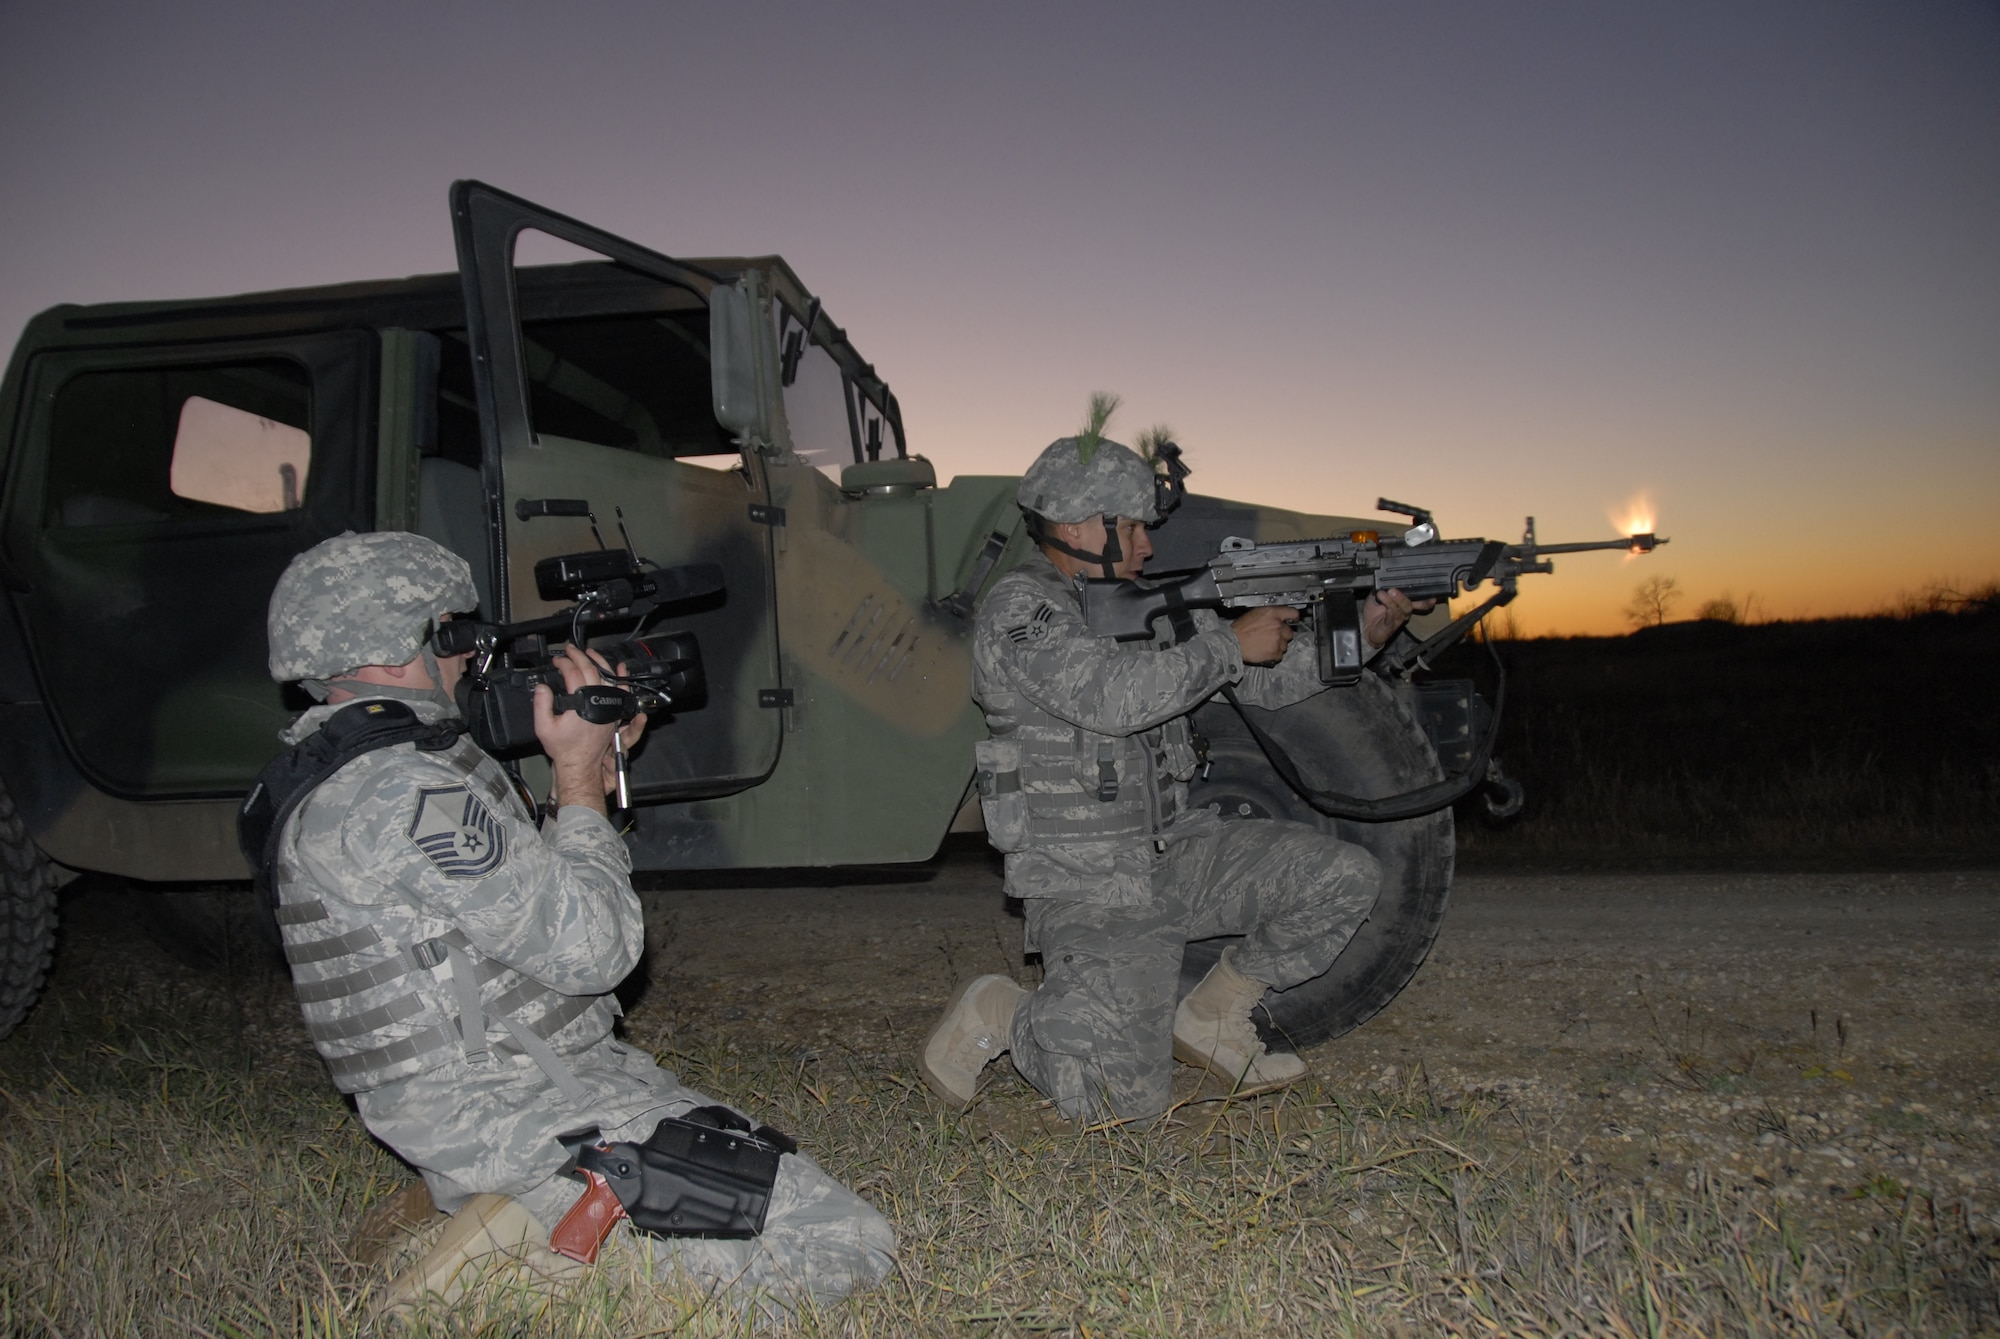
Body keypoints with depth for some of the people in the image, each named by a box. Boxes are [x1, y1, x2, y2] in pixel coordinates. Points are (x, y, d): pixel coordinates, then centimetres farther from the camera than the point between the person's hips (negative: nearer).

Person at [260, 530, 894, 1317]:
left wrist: (595, 764, 8)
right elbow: (590, 946, -20)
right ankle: (544, 1233, -9)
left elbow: (529, 899, 17)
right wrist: (579, 775, -8)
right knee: (849, 1252, -14)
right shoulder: (395, 792, -21)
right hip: (511, 1122, -10)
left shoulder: (346, 772, 12)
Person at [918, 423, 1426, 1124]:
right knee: (1127, 1102, -16)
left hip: (1174, 856, 8)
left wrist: (1358, 634, -2)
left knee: (1345, 877, -3)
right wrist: (1230, 642, -19)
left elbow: (1267, 679, 12)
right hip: (1089, 888, -7)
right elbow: (1112, 696, -29)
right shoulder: (1018, 607, -13)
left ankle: (1210, 1018, 13)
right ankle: (996, 1015, 12)